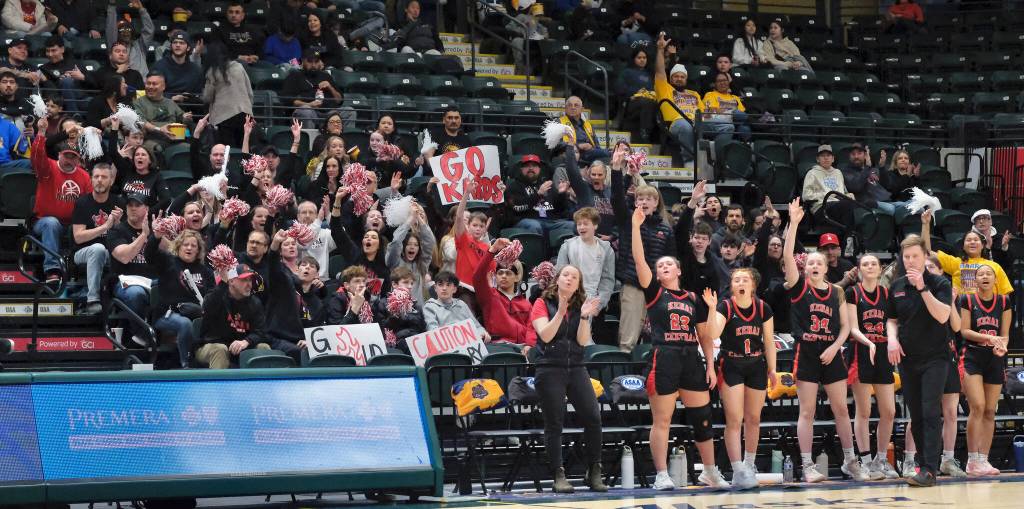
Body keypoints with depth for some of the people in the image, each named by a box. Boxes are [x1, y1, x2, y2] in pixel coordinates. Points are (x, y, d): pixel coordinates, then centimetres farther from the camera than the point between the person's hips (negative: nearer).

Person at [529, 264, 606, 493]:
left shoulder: (581, 306, 12)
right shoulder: (543, 304, 1)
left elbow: (583, 341, 2)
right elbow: (545, 335, -11)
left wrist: (585, 316, -12)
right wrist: (560, 312, -20)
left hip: (576, 368, 4)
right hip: (550, 369, -4)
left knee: (593, 417, -7)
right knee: (554, 424, -3)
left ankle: (594, 473, 3)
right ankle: (559, 476, 2)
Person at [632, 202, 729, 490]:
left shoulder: (693, 299, 14)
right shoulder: (654, 292, 5)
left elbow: (705, 336, 14)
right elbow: (638, 260, -6)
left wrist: (710, 365, 6)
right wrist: (636, 225, -12)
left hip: (692, 360, 3)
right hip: (663, 360, -3)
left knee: (703, 418, 7)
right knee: (662, 420, -3)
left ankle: (710, 472, 19)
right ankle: (662, 475, 0)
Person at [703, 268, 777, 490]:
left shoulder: (763, 308, -1)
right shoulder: (725, 307, -10)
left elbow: (769, 341, 5)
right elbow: (713, 334, -25)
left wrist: (772, 369, 5)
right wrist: (712, 308, -37)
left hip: (756, 366, 4)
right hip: (731, 366, -4)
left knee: (753, 418, 14)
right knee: (734, 420, -10)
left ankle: (749, 464, 31)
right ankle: (738, 472, -14)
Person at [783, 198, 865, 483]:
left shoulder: (836, 292, 9)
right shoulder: (799, 287, 0)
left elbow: (845, 326, 9)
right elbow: (787, 255, -12)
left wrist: (834, 348, -8)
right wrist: (794, 223, -18)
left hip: (831, 354, 3)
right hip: (807, 353, -3)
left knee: (841, 409, 6)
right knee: (807, 412, -1)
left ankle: (850, 462, 16)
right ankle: (808, 467, 0)